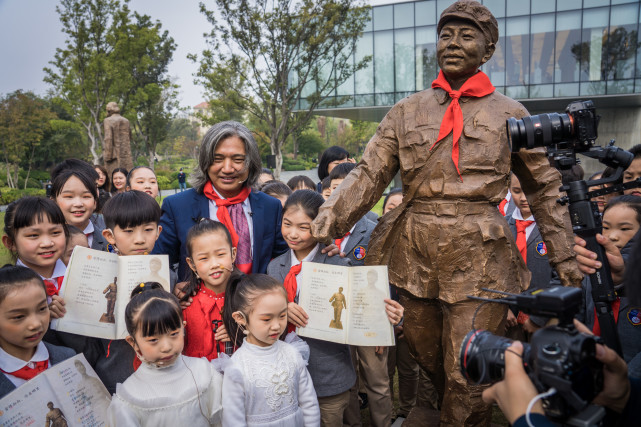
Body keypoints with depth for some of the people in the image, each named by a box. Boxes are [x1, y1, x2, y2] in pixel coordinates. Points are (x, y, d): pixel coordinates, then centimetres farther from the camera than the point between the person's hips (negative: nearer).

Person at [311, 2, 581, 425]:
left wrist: (565, 258, 5)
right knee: (424, 366, 18)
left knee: (467, 378, 2)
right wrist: (333, 213, -14)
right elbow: (369, 173, 2)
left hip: (478, 259, -2)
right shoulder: (407, 111, 9)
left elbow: (546, 188, 10)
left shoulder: (510, 114, 6)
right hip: (413, 255, 3)